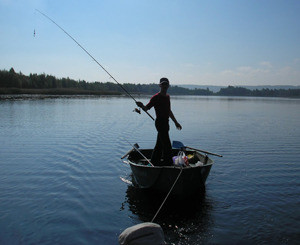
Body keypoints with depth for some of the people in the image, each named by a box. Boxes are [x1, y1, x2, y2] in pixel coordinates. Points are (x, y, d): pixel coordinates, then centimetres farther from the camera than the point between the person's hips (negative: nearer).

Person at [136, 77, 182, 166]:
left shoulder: (167, 96, 15)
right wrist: (142, 106, -38)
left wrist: (175, 122, 28)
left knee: (160, 144, 14)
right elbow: (146, 108, -15)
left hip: (165, 123, 8)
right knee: (167, 144, -6)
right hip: (160, 122, -8)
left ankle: (155, 161, 23)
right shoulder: (156, 97, -10)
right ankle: (168, 162, 4)